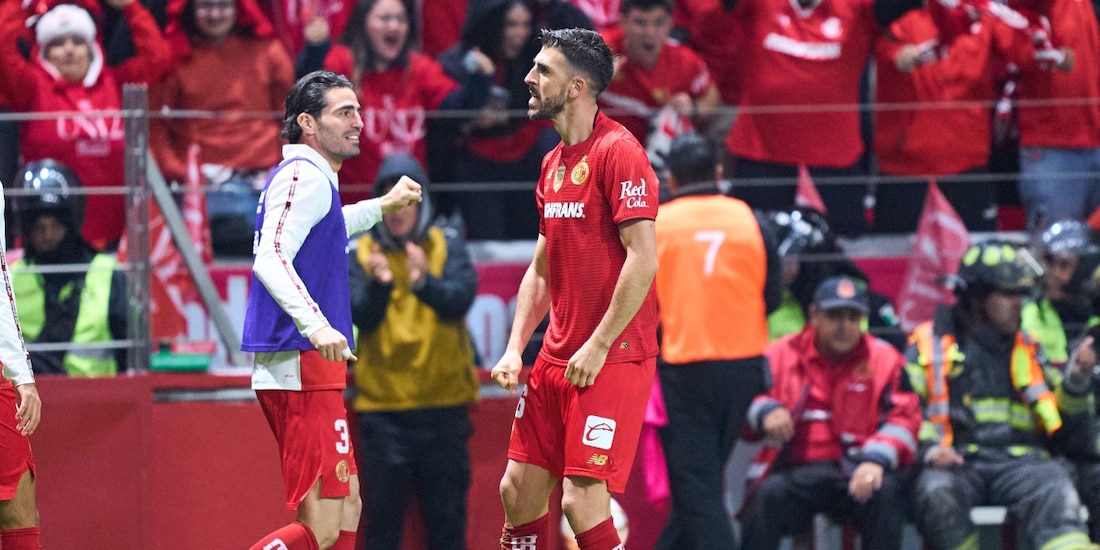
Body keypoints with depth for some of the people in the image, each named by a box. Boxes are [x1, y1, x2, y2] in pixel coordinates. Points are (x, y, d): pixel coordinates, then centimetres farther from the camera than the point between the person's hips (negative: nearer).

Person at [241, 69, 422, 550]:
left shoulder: (308, 177, 19)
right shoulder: (305, 177, -12)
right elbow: (271, 260, -27)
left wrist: (382, 206, 48)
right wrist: (317, 326, -37)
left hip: (304, 367, 11)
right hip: (301, 368, -11)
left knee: (346, 511, 14)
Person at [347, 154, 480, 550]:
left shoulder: (447, 247, 4)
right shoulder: (363, 254, 3)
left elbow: (461, 298, -14)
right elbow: (359, 317, -9)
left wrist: (425, 282, -34)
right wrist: (378, 285, -30)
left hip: (443, 406, 0)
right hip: (382, 409, 0)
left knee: (448, 518, 4)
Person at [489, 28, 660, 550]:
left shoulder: (617, 152, -12)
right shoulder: (554, 163, 15)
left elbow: (643, 259, -19)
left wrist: (598, 347, -19)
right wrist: (515, 349, 11)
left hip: (611, 361, -9)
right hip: (555, 359, 9)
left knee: (583, 500, -13)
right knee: (519, 488, 7)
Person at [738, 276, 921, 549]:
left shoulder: (883, 358, 10)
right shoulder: (782, 355, 10)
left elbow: (904, 417, 0)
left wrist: (876, 459, -19)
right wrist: (764, 412, -18)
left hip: (856, 475, 0)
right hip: (794, 471, 0)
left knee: (886, 491, -31)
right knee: (769, 494, -32)